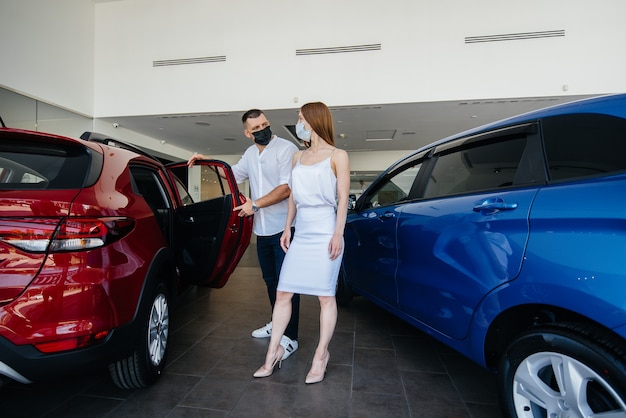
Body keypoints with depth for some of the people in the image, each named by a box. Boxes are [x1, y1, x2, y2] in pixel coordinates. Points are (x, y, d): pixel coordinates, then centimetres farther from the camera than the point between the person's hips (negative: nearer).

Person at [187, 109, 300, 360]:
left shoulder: (286, 149, -12)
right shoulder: (250, 153, 13)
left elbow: (286, 188, -19)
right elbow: (234, 174, 28)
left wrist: (255, 204, -16)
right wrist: (207, 160, 18)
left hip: (283, 228, -8)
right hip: (262, 229, 8)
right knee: (270, 280, 18)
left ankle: (290, 338, 7)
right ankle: (277, 324, 35)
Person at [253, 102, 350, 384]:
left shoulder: (337, 156, 1)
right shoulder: (298, 158, 17)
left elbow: (343, 198, -4)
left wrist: (338, 234, -12)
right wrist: (287, 228, 13)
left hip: (325, 234, -5)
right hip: (301, 235, 6)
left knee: (325, 296, 2)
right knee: (282, 293, 6)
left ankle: (321, 355, 18)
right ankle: (274, 351, 20)